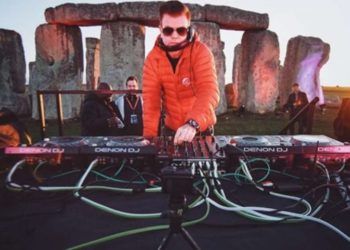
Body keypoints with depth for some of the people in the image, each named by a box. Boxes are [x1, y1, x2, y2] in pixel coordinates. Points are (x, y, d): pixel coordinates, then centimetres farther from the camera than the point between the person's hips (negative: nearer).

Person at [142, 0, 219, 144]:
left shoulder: (201, 52, -17)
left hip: (201, 127, -2)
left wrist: (193, 123, -47)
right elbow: (151, 99, -14)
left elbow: (209, 91, -30)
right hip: (172, 127, 2)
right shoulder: (152, 58, -8)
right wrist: (149, 135, -25)